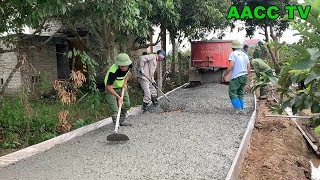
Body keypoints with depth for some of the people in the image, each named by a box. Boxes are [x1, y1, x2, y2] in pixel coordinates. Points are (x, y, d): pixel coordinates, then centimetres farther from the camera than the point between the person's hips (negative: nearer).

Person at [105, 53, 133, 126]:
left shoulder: (129, 65, -20)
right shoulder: (113, 72, -39)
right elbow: (108, 87, -32)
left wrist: (125, 83, -4)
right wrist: (119, 97, -32)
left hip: (122, 87, 6)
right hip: (111, 89, -6)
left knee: (126, 105, 12)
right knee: (115, 110, -12)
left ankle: (122, 121, 30)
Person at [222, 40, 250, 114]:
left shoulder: (233, 54, -4)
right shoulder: (245, 55, 17)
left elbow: (231, 66, -16)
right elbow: (248, 69, 15)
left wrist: (224, 75, -8)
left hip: (236, 77, -7)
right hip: (244, 76, 7)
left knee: (232, 93, -4)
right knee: (240, 93, 15)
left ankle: (238, 108, -14)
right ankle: (241, 109, 14)